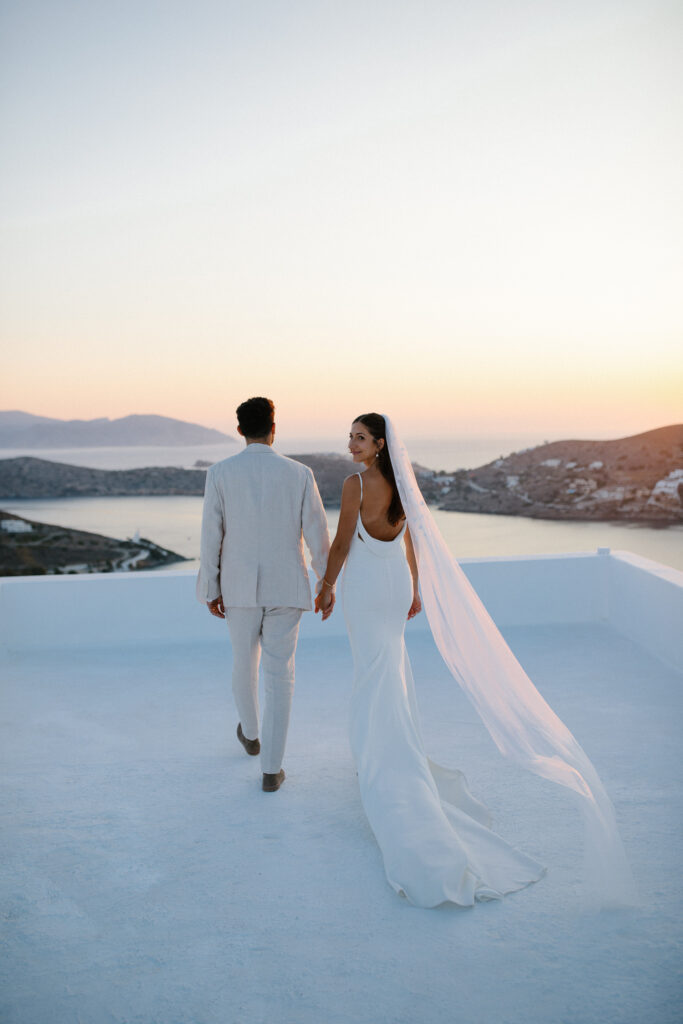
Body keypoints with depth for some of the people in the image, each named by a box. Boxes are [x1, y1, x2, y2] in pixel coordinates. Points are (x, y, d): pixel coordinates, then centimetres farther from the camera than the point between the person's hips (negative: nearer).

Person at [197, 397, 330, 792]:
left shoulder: (220, 473, -7)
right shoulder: (300, 473, -7)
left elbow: (211, 536, -6)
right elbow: (317, 535, -5)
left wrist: (209, 591, 3)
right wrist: (327, 585, 7)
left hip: (239, 587, 1)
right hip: (286, 588, -1)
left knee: (244, 662, 23)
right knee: (279, 676, 6)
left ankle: (251, 733, 46)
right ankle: (272, 768, 8)